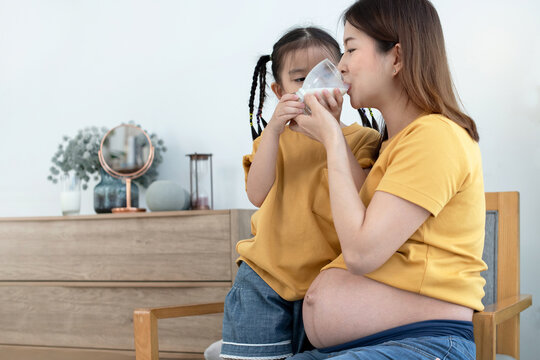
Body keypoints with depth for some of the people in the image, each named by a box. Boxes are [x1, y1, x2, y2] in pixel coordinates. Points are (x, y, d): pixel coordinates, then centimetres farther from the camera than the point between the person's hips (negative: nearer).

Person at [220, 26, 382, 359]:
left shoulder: (360, 139, 4)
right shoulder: (273, 139, 12)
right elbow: (257, 195, -5)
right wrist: (274, 130, -14)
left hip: (328, 281, -1)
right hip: (265, 281, 2)